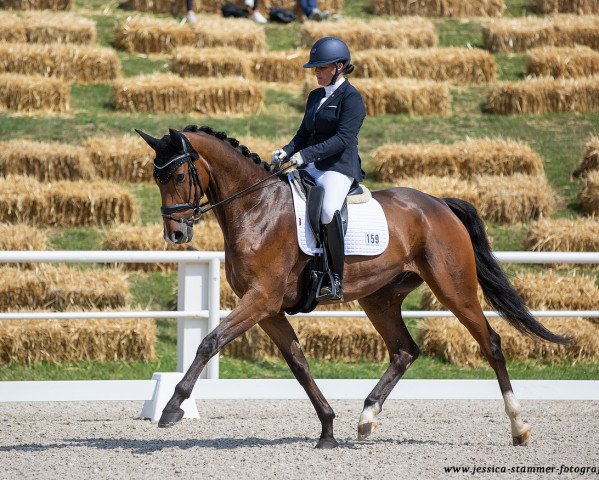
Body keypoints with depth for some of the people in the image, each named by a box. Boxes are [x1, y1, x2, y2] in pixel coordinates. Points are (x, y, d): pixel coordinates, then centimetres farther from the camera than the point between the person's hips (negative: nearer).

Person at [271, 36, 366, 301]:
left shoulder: (351, 98, -7)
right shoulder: (315, 96, 19)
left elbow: (343, 138, -18)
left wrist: (306, 154, -26)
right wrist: (286, 151, 1)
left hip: (340, 167, -9)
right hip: (312, 168, 9)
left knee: (329, 212, -34)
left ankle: (336, 280, -27)